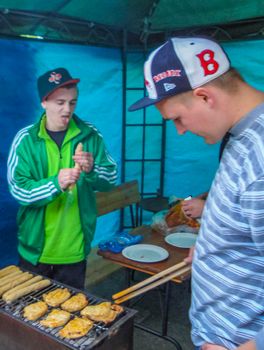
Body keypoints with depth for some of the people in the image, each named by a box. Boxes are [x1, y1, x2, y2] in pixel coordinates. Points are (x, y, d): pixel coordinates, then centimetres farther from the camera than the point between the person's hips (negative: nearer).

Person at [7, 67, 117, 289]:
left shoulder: (90, 135, -4)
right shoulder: (26, 139, -7)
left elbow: (111, 179, -5)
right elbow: (18, 189, -14)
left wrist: (92, 169, -27)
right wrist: (55, 184, -31)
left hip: (74, 250, 1)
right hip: (35, 250, 0)